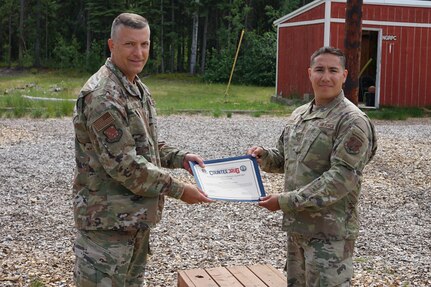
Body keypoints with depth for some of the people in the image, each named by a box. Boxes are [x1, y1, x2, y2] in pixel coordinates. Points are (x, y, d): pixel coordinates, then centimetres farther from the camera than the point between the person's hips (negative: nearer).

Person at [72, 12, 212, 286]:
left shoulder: (139, 89, 11)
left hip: (137, 215, 9)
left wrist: (180, 157, 5)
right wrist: (178, 190, -18)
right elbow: (123, 163, -24)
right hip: (107, 219, -9)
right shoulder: (101, 95, -20)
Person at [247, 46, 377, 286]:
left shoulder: (352, 121, -14)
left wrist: (286, 201, -22)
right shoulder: (299, 115, 10)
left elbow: (342, 178, -21)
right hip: (297, 225, 8)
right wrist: (264, 156, -4)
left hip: (331, 231, -7)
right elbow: (284, 159, 20)